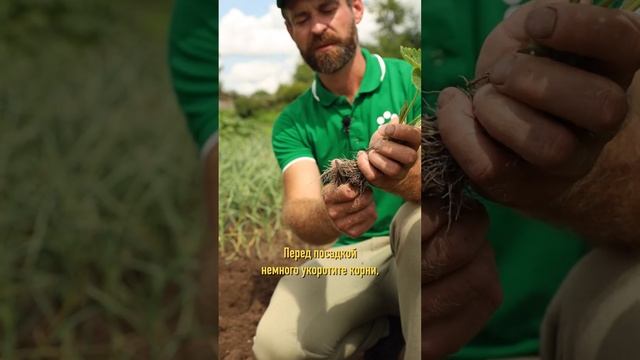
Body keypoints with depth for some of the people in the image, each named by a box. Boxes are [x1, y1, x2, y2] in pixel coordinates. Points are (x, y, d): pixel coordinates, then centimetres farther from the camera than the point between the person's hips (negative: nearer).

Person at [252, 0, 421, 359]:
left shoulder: (411, 79, -6)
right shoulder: (292, 123, -1)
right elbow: (299, 212, -17)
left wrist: (404, 179, -44)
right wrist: (328, 217, -43)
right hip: (353, 255, 3)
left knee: (417, 220, -36)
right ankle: (383, 327, 5)